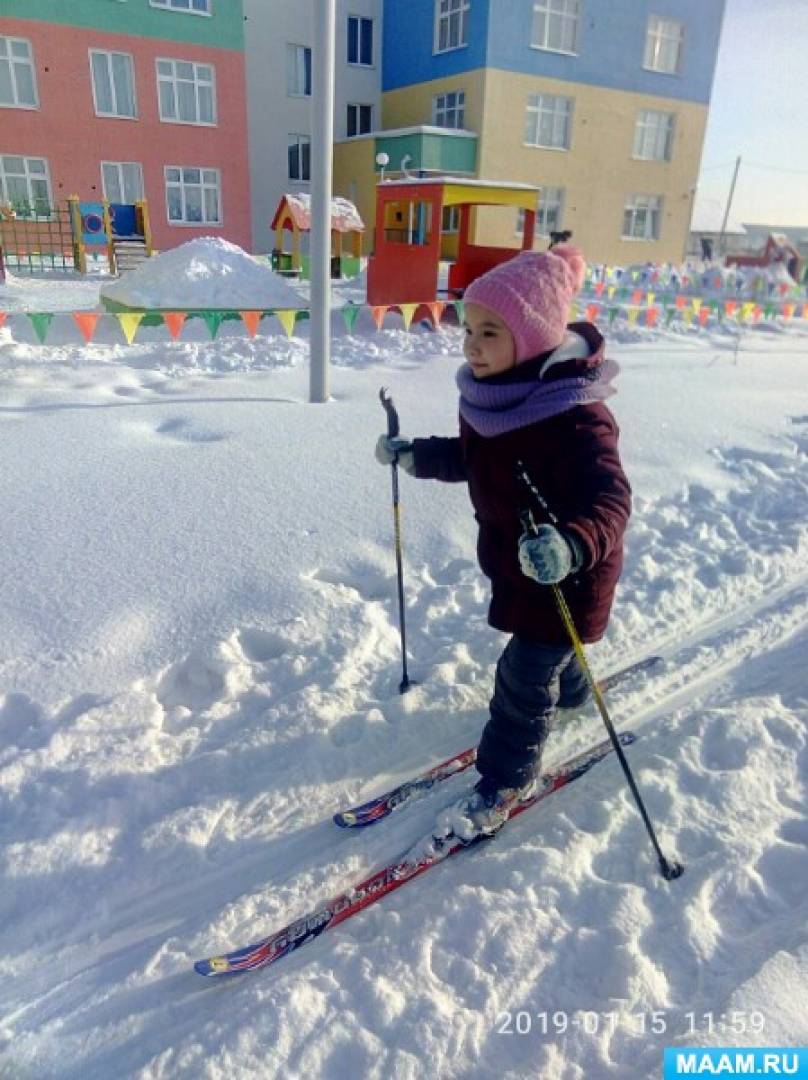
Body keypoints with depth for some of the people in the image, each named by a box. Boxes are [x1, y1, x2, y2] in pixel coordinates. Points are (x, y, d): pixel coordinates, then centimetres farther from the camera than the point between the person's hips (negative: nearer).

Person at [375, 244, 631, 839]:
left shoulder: (574, 416, -33)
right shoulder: (492, 394, -6)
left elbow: (611, 499, -38)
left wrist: (572, 546, -56)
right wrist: (415, 455, 9)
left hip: (568, 577, -8)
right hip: (516, 561, 8)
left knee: (524, 677, 4)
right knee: (543, 646, 31)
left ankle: (506, 780, 26)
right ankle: (569, 692, 63)